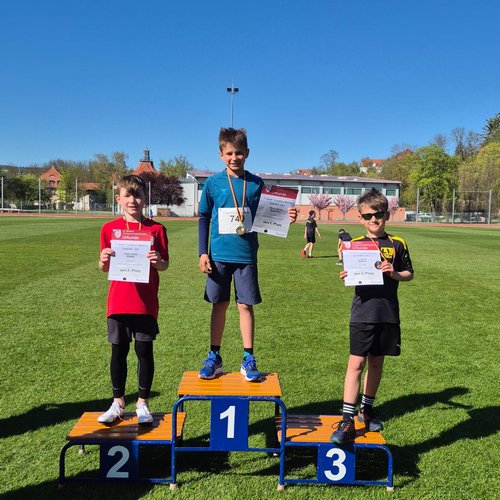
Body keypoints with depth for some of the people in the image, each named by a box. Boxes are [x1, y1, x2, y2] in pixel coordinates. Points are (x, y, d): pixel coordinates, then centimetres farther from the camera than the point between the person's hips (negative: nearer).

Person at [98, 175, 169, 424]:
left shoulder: (156, 229, -1)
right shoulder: (109, 228, 3)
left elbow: (165, 264, 2)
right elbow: (104, 268, 7)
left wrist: (158, 261, -20)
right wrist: (103, 260, -15)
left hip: (146, 302, -1)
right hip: (118, 302, 2)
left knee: (144, 351, 6)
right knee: (118, 351, 11)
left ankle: (143, 404, 21)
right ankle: (118, 403, 28)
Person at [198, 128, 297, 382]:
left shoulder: (257, 184, 2)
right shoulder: (213, 183, 0)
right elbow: (204, 219, 5)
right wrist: (203, 252, -1)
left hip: (246, 255, 0)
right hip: (219, 255, 0)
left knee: (245, 305, 3)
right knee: (219, 305, 8)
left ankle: (248, 360, 15)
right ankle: (214, 357, 22)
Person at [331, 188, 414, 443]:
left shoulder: (397, 244, 3)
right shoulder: (355, 244, 3)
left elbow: (409, 274, 9)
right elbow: (350, 276, 8)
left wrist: (394, 273, -11)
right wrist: (345, 277, -14)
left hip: (388, 314, 2)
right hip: (362, 313, -1)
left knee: (376, 363, 13)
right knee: (356, 362, -6)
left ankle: (366, 409, 32)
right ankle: (347, 420, -2)